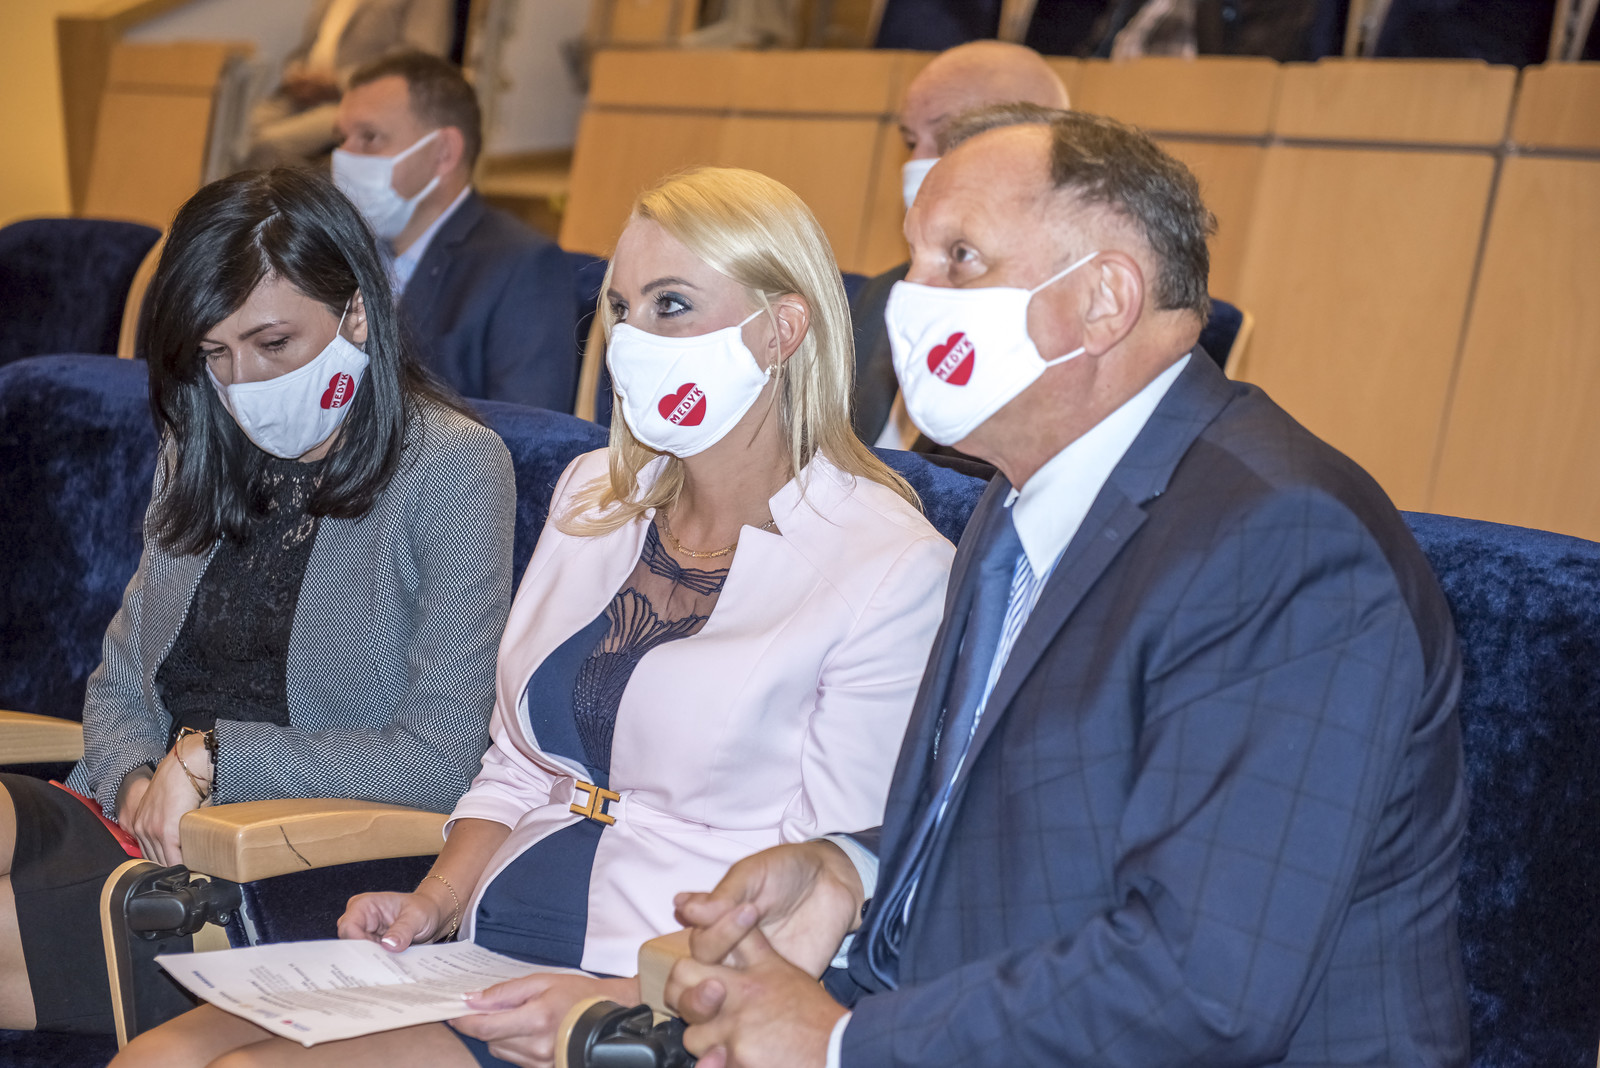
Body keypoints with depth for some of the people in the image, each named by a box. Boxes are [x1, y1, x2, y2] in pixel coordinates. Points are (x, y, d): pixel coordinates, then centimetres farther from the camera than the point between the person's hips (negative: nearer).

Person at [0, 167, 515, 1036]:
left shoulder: (453, 469, -6)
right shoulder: (203, 456, 16)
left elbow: (438, 762, -11)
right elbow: (119, 683, 18)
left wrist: (212, 758, -10)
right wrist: (139, 781, -5)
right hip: (146, 828, 6)